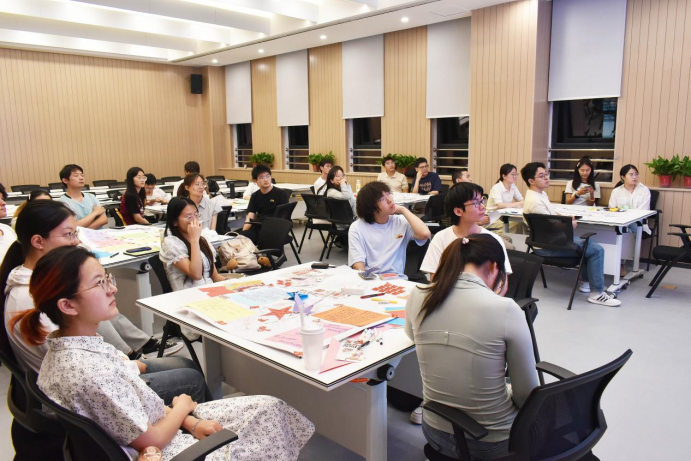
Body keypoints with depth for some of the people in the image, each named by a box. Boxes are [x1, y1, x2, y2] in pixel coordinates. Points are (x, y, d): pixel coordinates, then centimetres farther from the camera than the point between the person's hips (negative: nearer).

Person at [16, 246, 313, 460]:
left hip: (148, 425, 8)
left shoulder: (70, 346, -4)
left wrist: (189, 421, -3)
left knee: (267, 408, 10)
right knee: (270, 413, 5)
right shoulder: (87, 372, -34)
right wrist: (182, 409, -4)